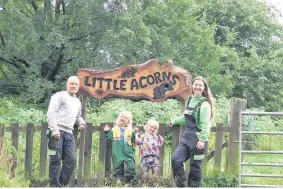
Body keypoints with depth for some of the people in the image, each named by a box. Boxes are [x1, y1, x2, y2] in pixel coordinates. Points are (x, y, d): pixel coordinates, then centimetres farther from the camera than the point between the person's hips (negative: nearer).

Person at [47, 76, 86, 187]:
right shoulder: (60, 96, 1)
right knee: (56, 159, -7)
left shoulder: (78, 102, 24)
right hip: (57, 131, -7)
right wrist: (55, 130, -18)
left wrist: (81, 122, 13)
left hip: (68, 133, 7)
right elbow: (51, 113, -8)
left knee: (71, 160, 0)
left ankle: (62, 184, 7)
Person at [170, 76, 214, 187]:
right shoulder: (189, 101, 12)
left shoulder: (204, 104, -9)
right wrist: (175, 121, 40)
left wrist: (202, 140, -23)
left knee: (195, 166, 1)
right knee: (175, 160, -5)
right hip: (186, 138, 7)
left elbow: (205, 124, -15)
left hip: (198, 140, -7)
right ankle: (180, 185, 7)